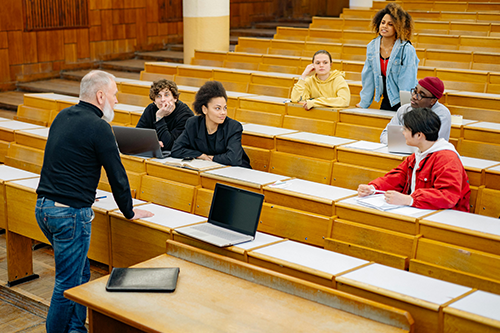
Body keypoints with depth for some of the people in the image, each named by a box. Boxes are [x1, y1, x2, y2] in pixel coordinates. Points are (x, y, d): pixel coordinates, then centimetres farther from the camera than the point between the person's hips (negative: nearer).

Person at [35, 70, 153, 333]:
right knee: (68, 282, 1)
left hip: (43, 206, 9)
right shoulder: (98, 127, -14)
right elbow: (116, 174, -9)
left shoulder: (63, 116, 13)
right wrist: (129, 212, 3)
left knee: (80, 272, 19)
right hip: (70, 213, -9)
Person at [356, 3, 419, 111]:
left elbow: (407, 84, -16)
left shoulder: (407, 50, -14)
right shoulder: (372, 46, 1)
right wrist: (364, 103, 11)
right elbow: (368, 77, 8)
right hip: (386, 101, 5)